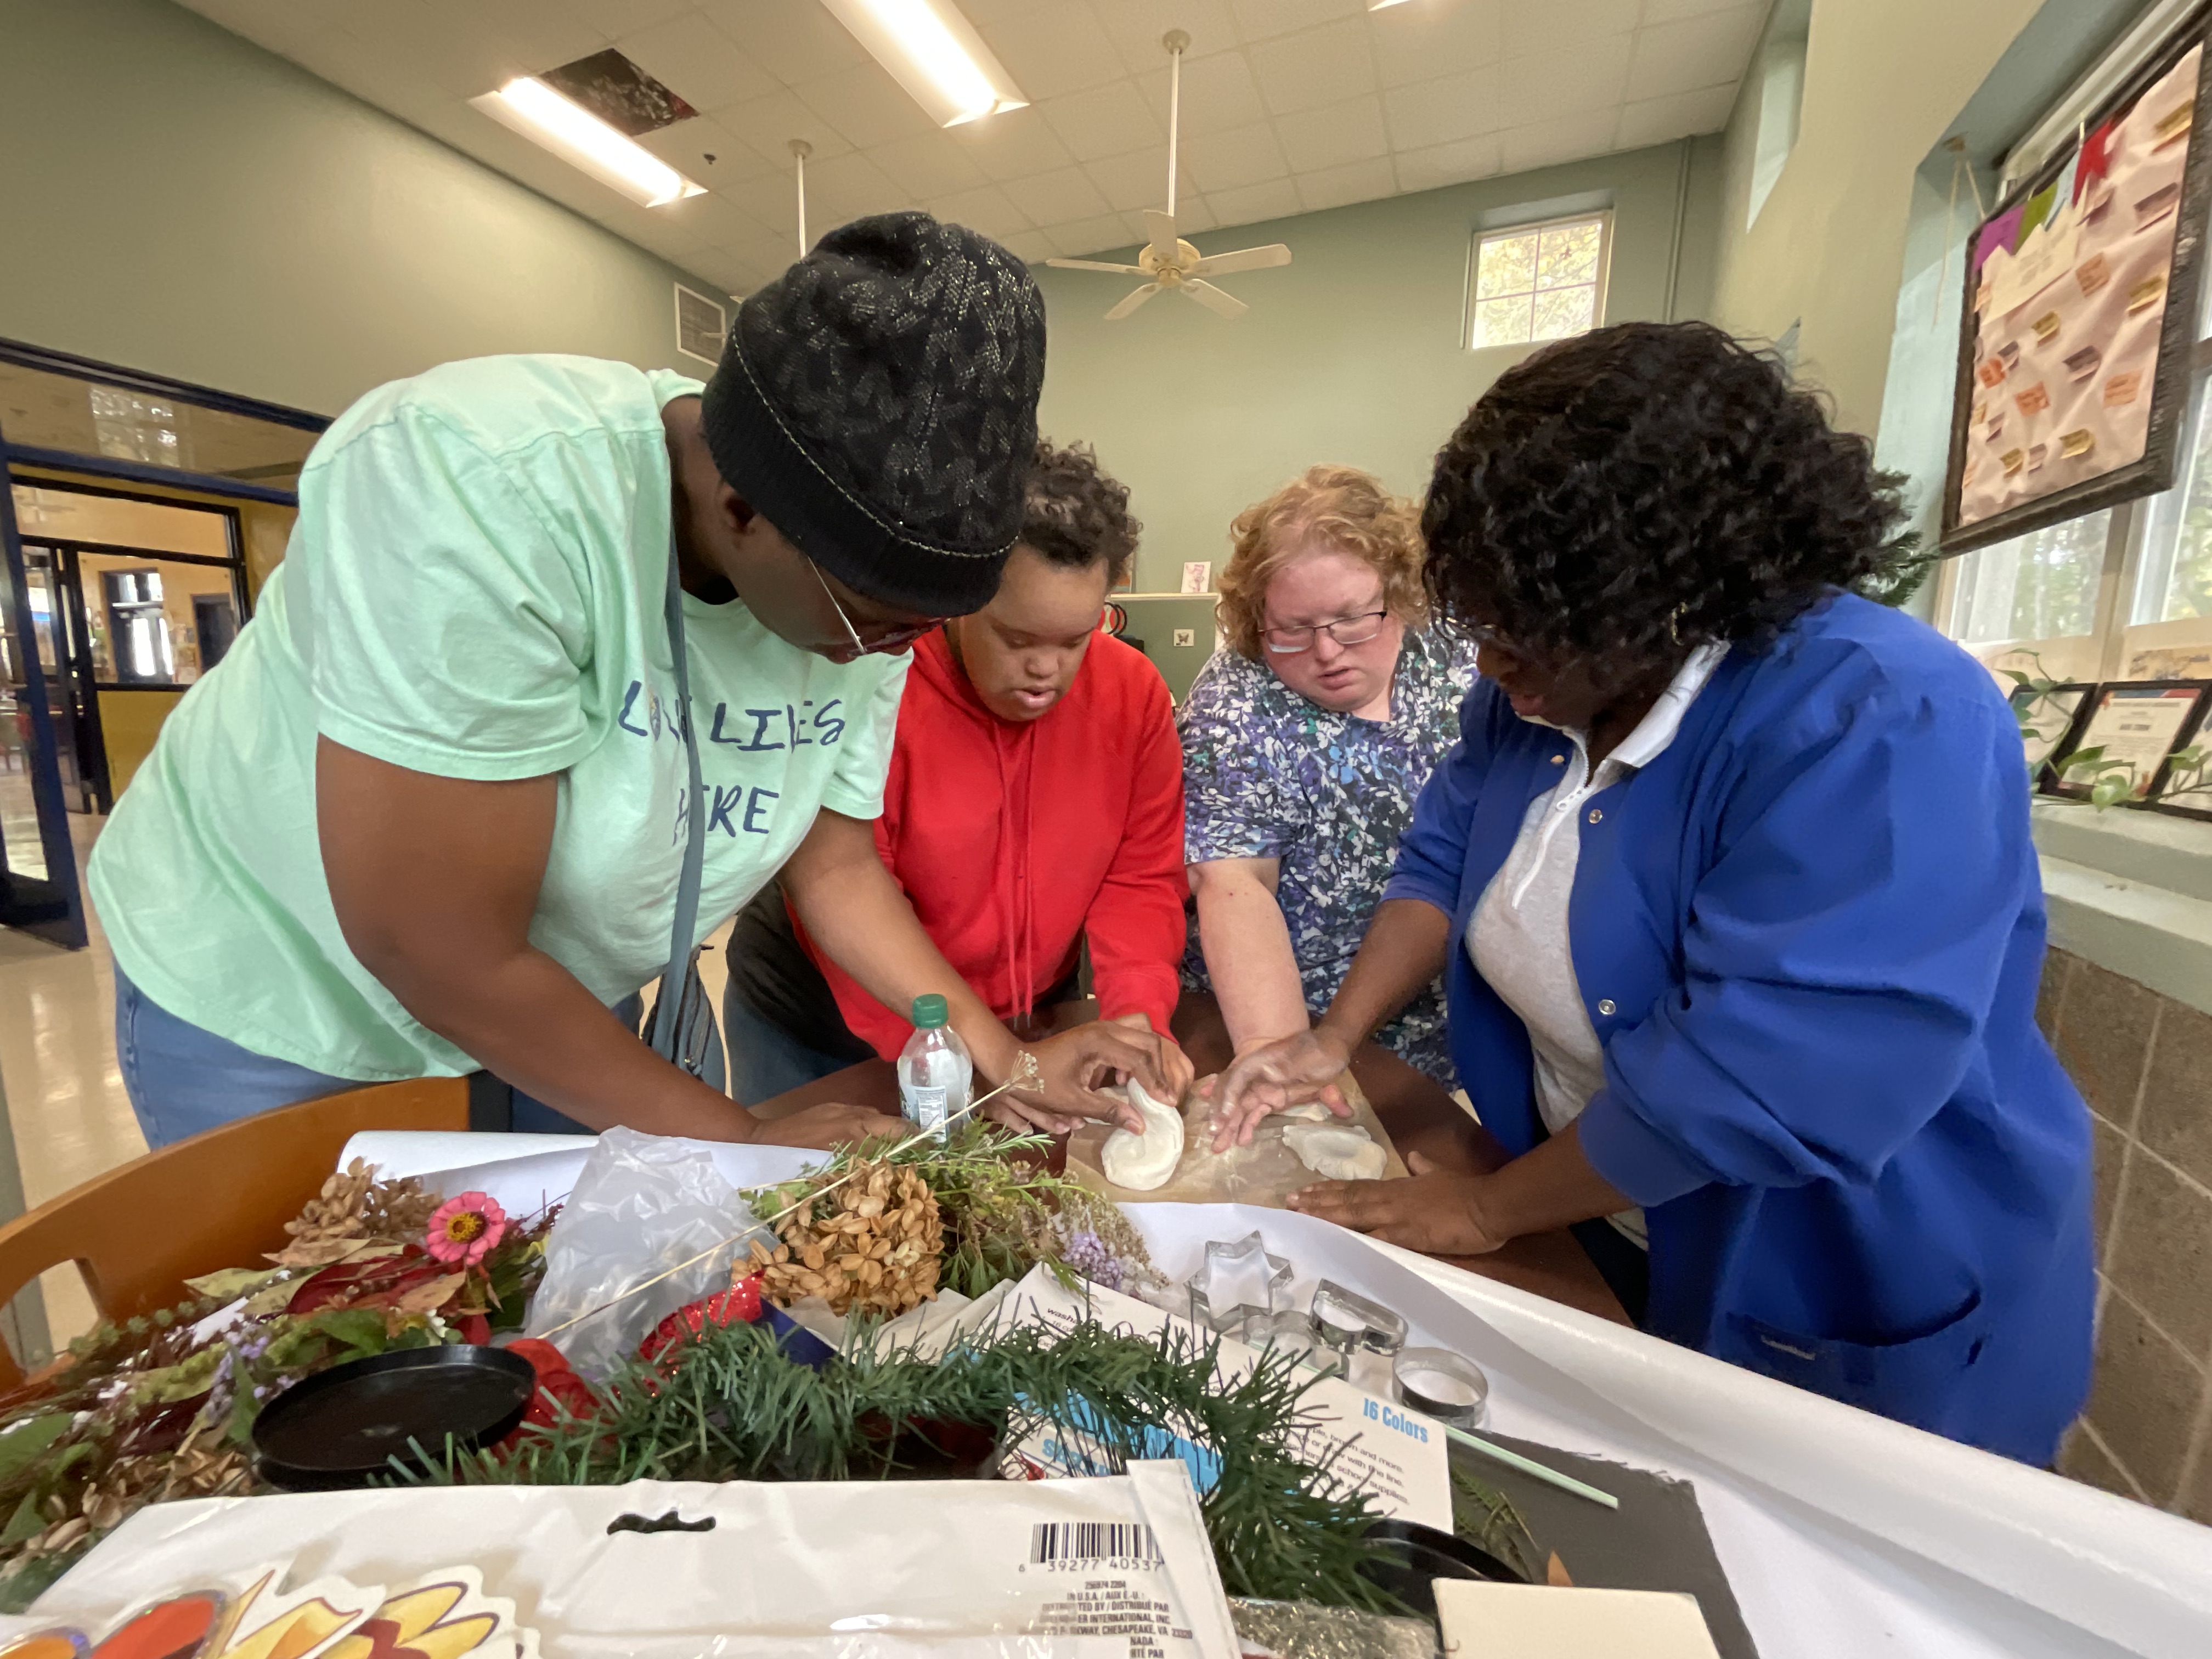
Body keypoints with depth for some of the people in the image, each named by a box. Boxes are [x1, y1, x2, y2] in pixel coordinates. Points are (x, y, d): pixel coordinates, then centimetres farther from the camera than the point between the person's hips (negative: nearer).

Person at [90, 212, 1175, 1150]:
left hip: (561, 1010, 5)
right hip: (274, 1000, -4)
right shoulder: (484, 490, -35)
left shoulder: (868, 591, -16)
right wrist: (743, 1141, -23)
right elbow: (439, 952, -32)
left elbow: (838, 865, -7)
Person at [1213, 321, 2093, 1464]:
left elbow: (1761, 1084, -35)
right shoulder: (1540, 685, -8)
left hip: (1853, 1327, -5)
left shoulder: (1885, 731, -31)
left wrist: (1485, 1211, -24)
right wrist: (1333, 1040, -10)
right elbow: (1446, 858, 1)